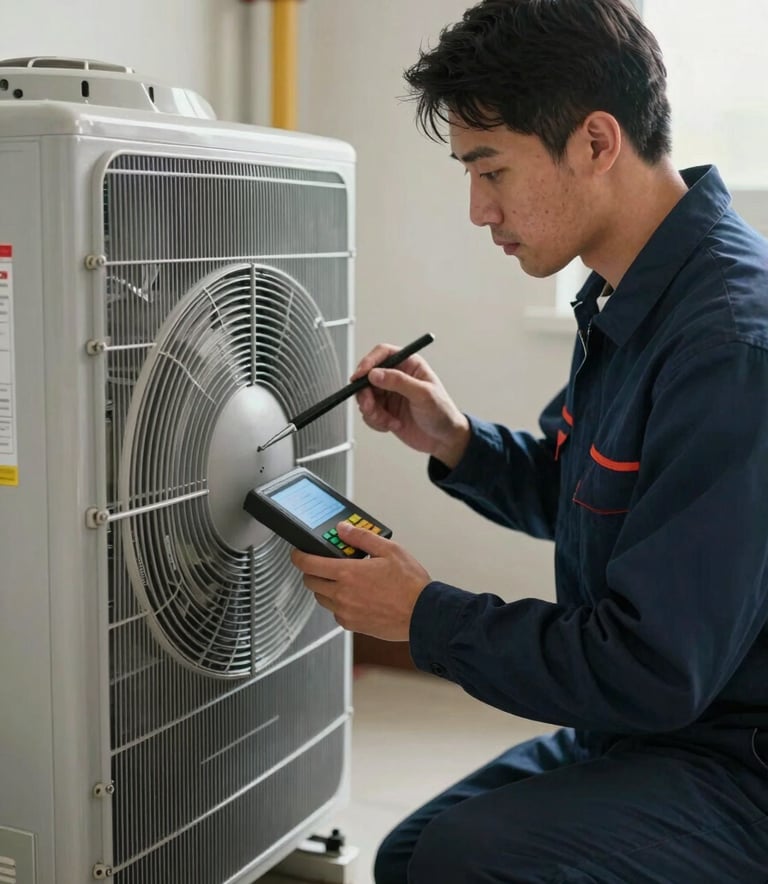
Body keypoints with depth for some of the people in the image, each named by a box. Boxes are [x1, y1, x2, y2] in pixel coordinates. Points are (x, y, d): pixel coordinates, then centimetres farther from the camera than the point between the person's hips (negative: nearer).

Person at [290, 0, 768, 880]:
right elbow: (573, 494, 17)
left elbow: (654, 670, -28)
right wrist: (454, 439, -1)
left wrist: (425, 617, -17)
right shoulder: (627, 299, 3)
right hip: (647, 727, 9)